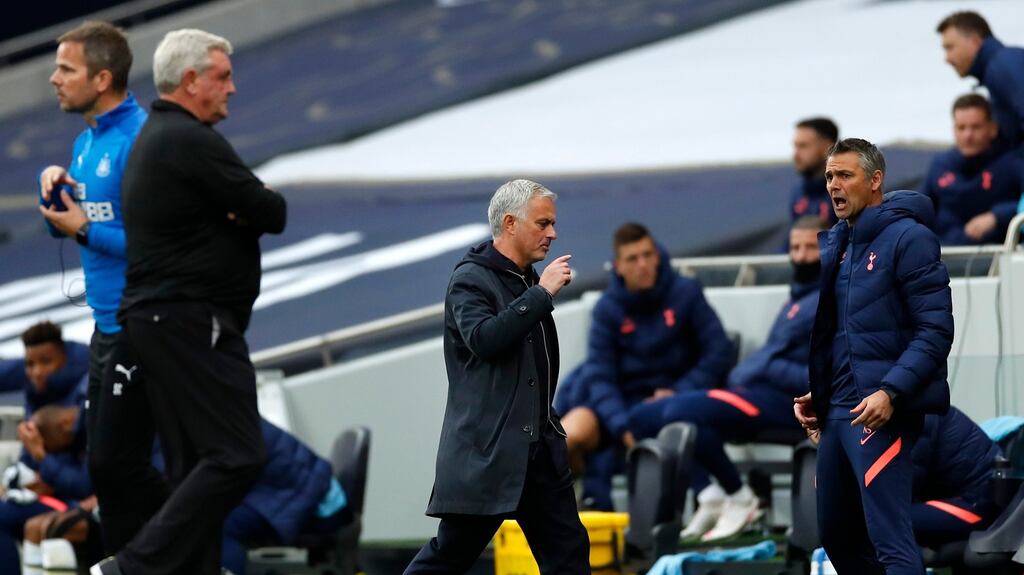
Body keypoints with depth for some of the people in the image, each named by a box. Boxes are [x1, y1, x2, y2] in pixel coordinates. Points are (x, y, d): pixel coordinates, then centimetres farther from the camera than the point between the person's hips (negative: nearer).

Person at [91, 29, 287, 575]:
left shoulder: (153, 137, 19)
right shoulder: (191, 141, -14)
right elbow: (272, 214, -13)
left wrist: (242, 208, -3)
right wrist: (259, 205, 8)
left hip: (158, 320, 11)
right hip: (191, 322, -11)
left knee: (195, 467, 8)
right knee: (236, 457, -12)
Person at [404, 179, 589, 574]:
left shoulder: (529, 281, 15)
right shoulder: (470, 278, -9)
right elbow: (482, 338, -28)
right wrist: (541, 293, -24)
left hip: (540, 448, 8)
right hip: (485, 448, -8)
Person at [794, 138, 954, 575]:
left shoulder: (908, 238, -8)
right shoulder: (835, 245, 16)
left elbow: (936, 329, -14)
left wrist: (891, 392, -23)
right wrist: (812, 392, 12)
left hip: (880, 412, -9)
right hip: (836, 411, 9)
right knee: (836, 535, 14)